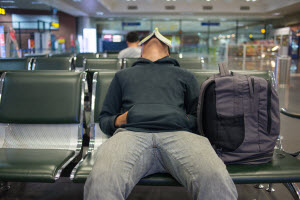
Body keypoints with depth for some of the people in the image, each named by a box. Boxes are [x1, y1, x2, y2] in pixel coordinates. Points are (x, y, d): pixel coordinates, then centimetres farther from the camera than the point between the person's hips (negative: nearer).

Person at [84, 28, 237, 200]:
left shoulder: (185, 76, 35)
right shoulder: (123, 75, 36)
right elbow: (104, 119, 31)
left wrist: (185, 120, 3)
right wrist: (118, 120, 7)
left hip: (178, 133, 1)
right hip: (131, 132, 0)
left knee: (217, 179, -33)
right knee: (101, 180, -35)